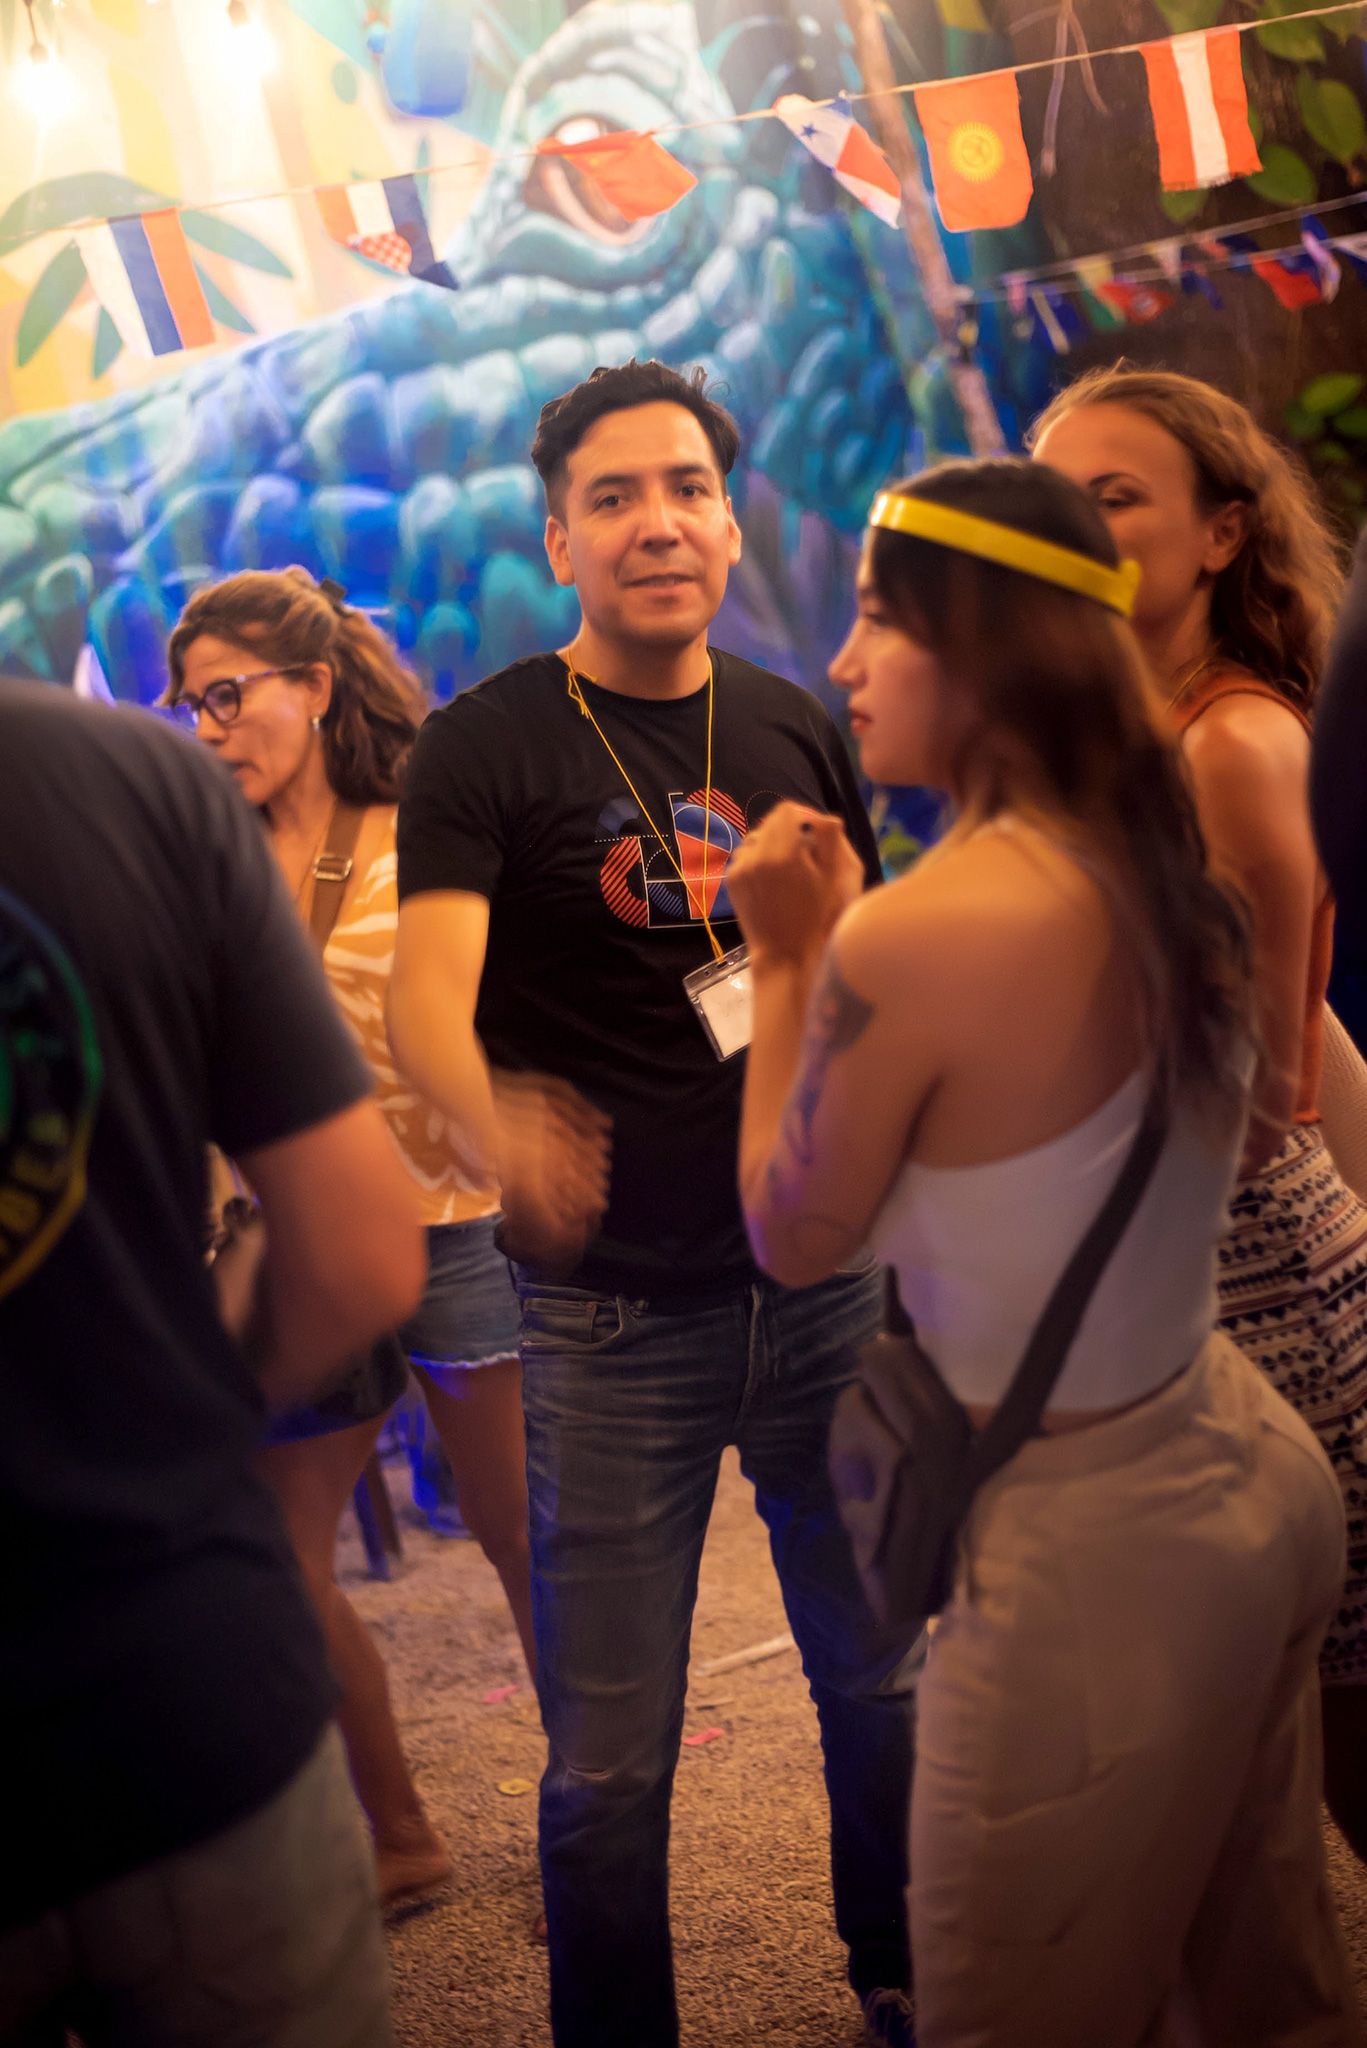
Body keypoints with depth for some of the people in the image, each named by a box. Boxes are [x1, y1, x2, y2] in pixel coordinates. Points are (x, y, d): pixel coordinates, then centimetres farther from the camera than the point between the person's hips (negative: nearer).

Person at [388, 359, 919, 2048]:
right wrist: (501, 1128, -44)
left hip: (825, 1275, 4)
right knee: (610, 1759, 2)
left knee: (882, 1674, 16)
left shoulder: (796, 732, 6)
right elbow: (425, 992, -22)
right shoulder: (487, 748, -7)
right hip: (613, 1310, -4)